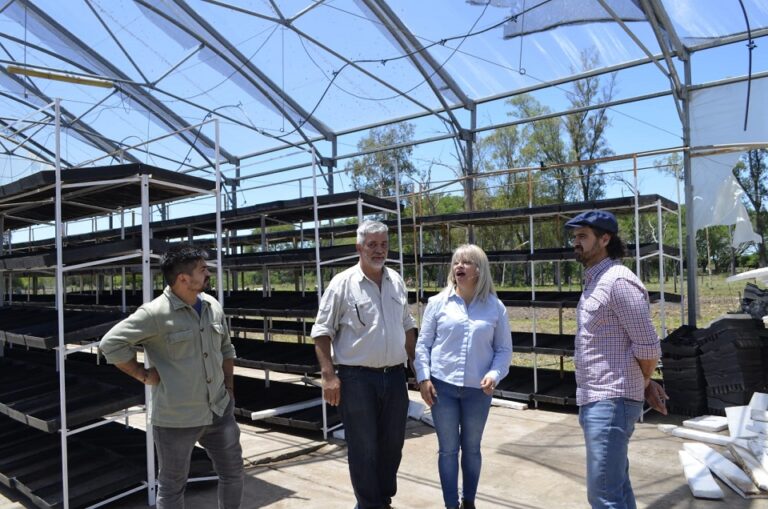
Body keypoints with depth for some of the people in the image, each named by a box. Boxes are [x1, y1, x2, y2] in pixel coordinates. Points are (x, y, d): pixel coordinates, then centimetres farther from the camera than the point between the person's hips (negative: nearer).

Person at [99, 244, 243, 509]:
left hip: (220, 412, 6)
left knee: (233, 472, 17)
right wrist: (143, 375, -13)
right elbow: (110, 343, -16)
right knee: (172, 486, 12)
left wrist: (230, 390, 12)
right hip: (176, 418, -5)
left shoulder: (213, 306, 3)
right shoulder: (155, 313, -17)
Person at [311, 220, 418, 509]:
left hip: (395, 376, 5)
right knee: (363, 448, 6)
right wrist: (328, 375, -15)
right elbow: (322, 332, -8)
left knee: (392, 444, 16)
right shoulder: (343, 284, -9)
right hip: (357, 378, -5)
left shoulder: (396, 281, 8)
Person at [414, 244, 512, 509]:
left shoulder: (495, 307, 0)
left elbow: (504, 349, 4)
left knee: (472, 448, 15)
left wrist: (494, 374, -11)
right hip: (442, 386, -1)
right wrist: (423, 377, -7)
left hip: (478, 390, 1)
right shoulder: (438, 302, -2)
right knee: (448, 449, 7)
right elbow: (423, 343, 1)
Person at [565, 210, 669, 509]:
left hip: (611, 402, -10)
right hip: (595, 401, 10)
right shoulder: (594, 283, 15)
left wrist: (644, 385, 2)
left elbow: (648, 347, -16)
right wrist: (646, 385, 14)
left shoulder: (618, 280, -16)